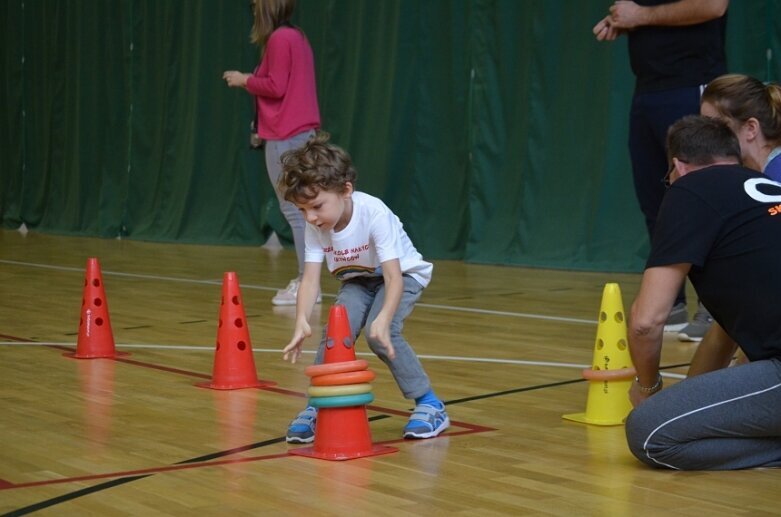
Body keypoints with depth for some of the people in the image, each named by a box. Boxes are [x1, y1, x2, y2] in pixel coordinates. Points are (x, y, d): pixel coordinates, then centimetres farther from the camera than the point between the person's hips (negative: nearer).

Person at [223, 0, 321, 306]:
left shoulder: (279, 39, -11)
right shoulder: (297, 37, 16)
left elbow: (276, 87, -16)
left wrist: (244, 80, -3)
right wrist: (252, 81, 14)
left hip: (286, 136, -10)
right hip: (302, 132, 10)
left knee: (294, 210, -8)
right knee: (299, 209, 11)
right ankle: (306, 280, 13)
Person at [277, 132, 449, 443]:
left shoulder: (374, 214, -35)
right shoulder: (315, 227, -19)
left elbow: (394, 277, -39)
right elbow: (310, 278, -24)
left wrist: (384, 318, -56)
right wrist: (302, 321, -42)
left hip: (404, 274, -5)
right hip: (358, 280, 5)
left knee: (379, 334, -27)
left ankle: (428, 404, -12)